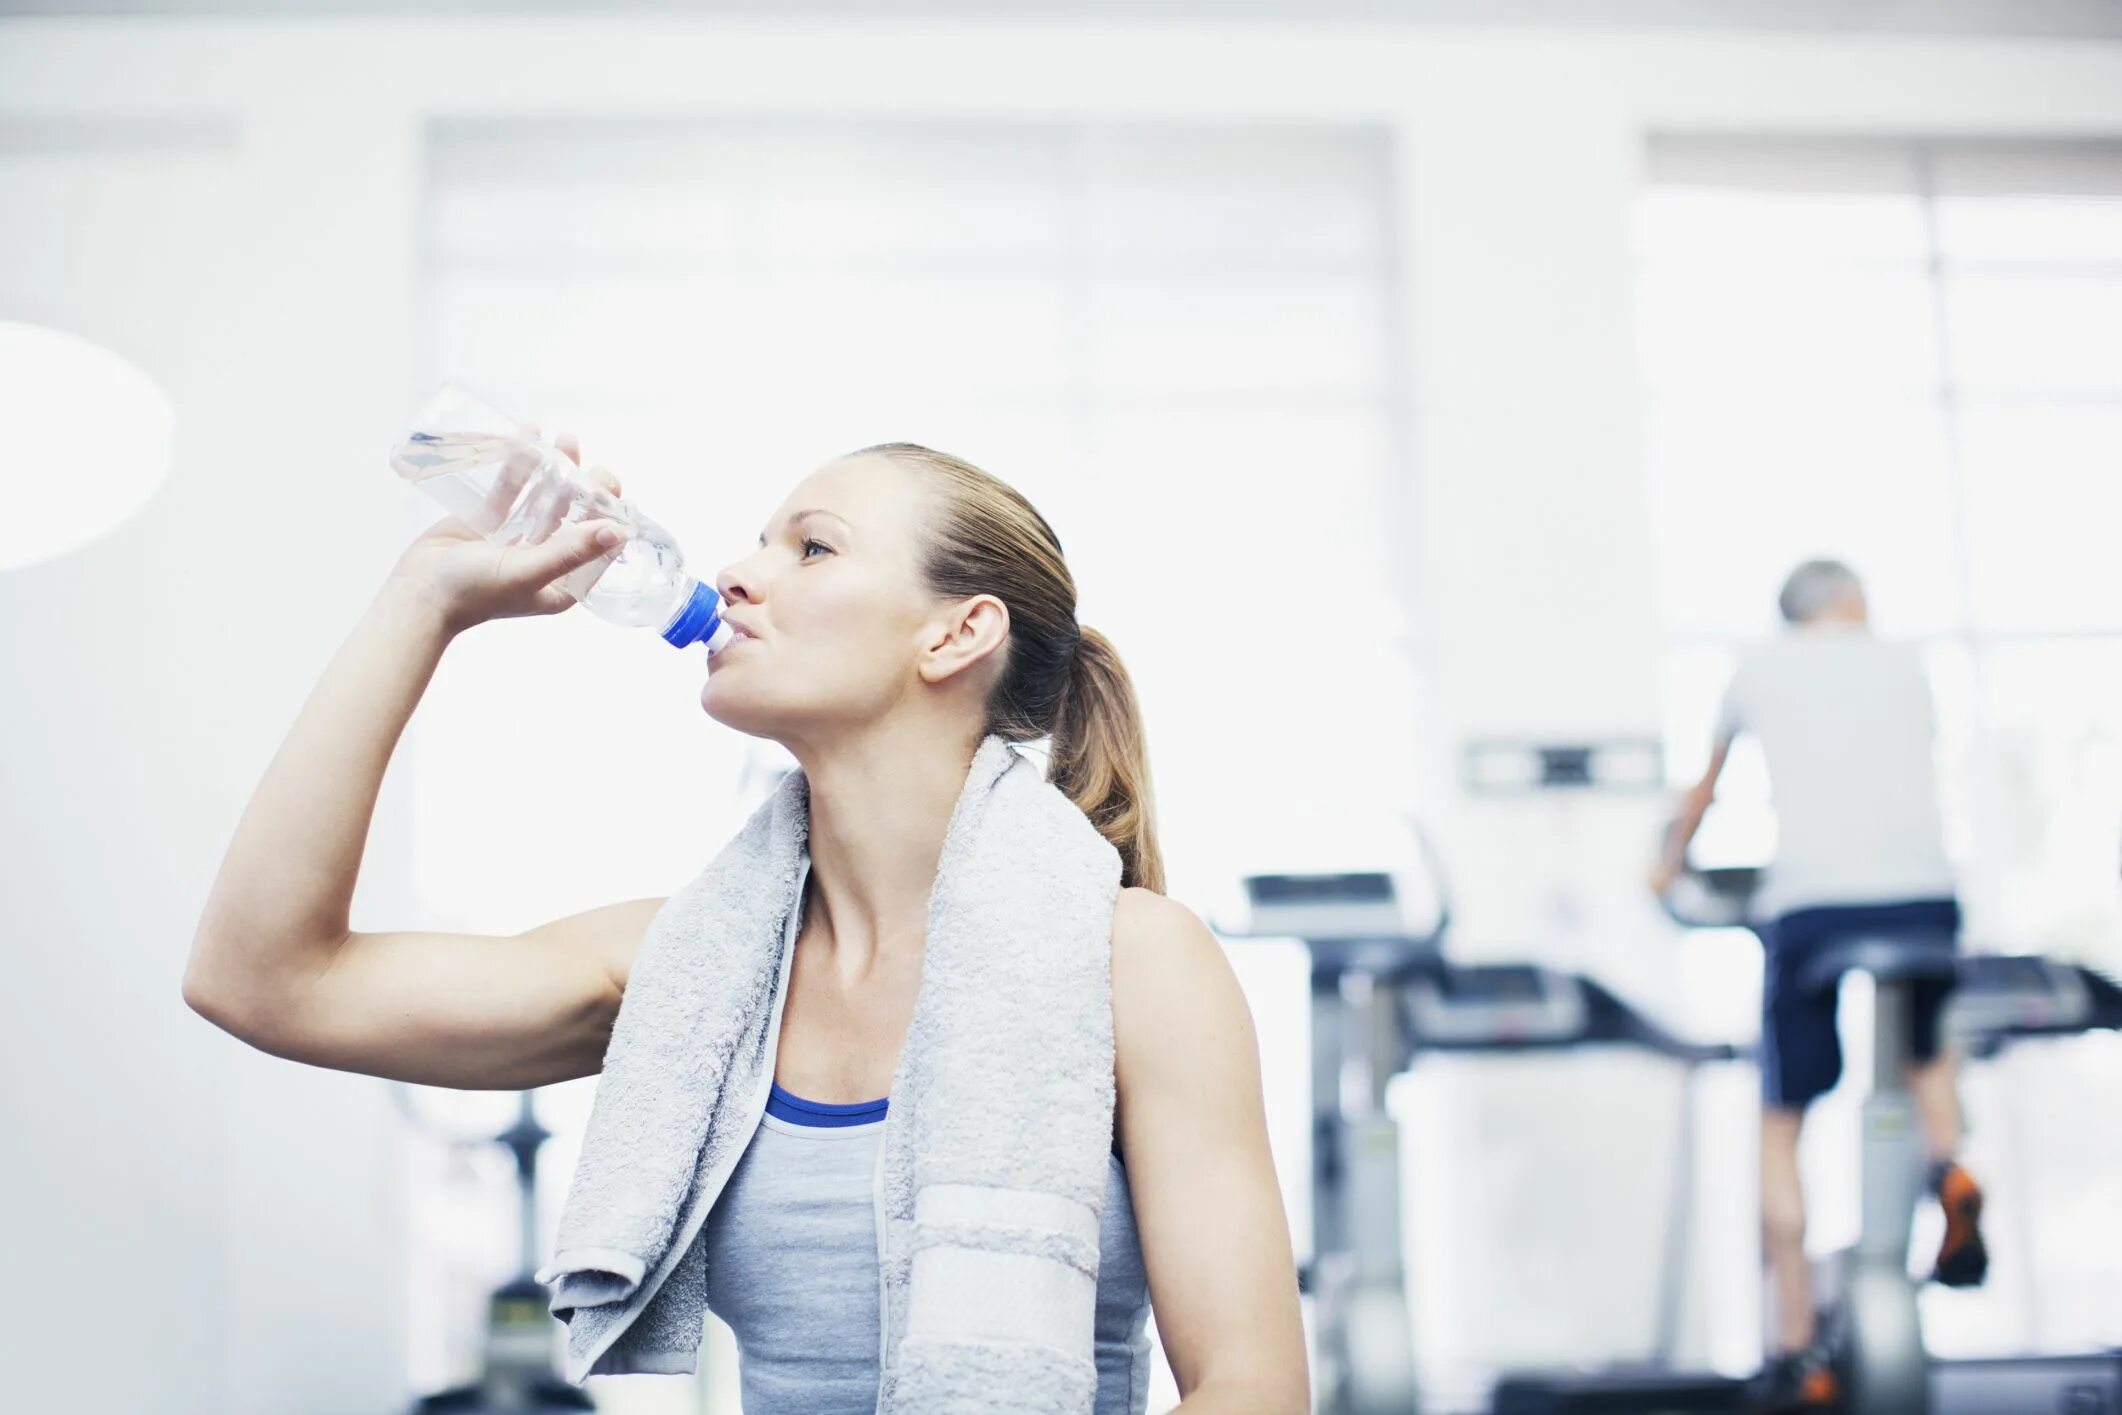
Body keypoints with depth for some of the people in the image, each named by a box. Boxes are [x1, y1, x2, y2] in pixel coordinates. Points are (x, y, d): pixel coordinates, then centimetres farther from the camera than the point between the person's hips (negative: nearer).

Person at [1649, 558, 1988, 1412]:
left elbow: (1707, 784, 34)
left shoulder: (1760, 668, 19)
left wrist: (1671, 861, 53)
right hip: (1923, 895, 2)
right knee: (1925, 1052, 32)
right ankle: (1948, 1168, 1)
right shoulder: (1904, 667, 23)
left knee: (1780, 1125, 9)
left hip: (1812, 902, -2)